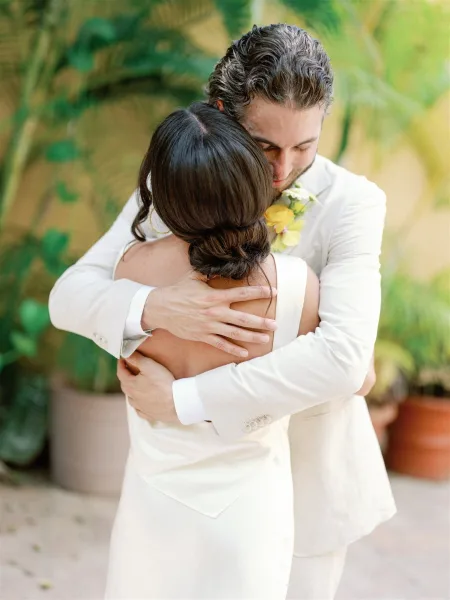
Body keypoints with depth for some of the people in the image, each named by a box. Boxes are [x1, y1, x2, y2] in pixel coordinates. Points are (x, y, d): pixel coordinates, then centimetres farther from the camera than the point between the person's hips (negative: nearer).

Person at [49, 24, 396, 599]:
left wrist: (178, 399, -33)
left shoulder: (352, 203, -21)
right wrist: (153, 308, -38)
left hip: (306, 480, -3)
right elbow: (69, 295, -15)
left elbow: (342, 356, -35)